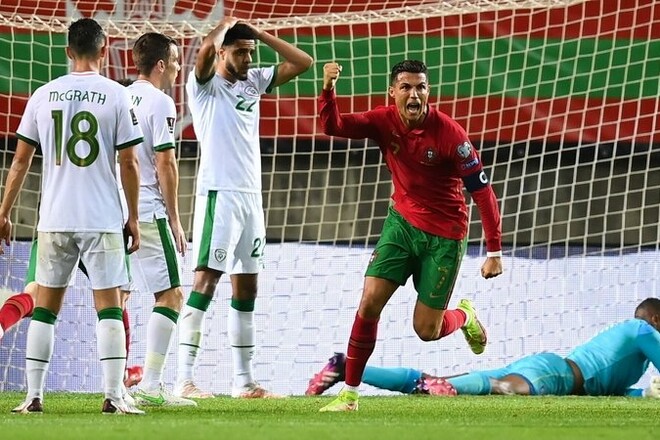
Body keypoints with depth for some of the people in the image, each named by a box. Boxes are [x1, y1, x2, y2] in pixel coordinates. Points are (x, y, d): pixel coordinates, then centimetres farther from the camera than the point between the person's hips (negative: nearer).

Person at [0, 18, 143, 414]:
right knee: (109, 306, 0)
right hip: (103, 219, -2)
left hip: (54, 220, 2)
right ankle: (114, 396, -7)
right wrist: (133, 219, 6)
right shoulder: (116, 96, -3)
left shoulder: (44, 95, 4)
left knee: (45, 306, 9)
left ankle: (34, 396, 6)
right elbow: (129, 163, -2)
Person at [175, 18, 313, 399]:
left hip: (252, 196, 7)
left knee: (247, 289, 9)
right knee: (206, 281, -12)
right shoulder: (205, 84, -3)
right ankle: (185, 379, -16)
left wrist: (258, 33, 8)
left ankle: (244, 381, 14)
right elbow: (207, 48, -24)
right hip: (219, 194, -7)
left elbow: (303, 62, 14)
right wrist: (228, 24, -3)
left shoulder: (253, 81, 16)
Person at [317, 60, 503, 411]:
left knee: (426, 330, 0)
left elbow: (482, 191, -18)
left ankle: (464, 317, 36)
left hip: (444, 235, -3)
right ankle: (349, 394, -1)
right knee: (369, 303, -11)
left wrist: (495, 251, -21)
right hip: (402, 221, 3)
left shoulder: (449, 133, -21)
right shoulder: (385, 122, -9)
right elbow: (333, 126, -17)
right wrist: (328, 90, -38)